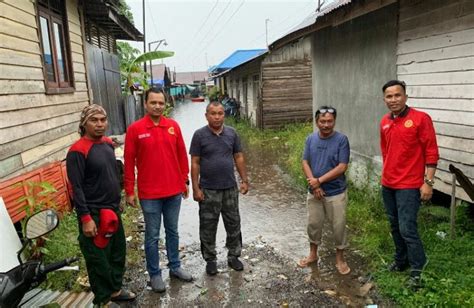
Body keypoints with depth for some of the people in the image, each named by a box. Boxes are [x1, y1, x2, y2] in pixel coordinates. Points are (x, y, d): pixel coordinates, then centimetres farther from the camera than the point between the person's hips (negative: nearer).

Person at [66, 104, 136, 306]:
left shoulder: (107, 143, 6)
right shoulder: (78, 151, -17)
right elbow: (77, 187, -19)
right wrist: (86, 218, -20)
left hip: (113, 210, 8)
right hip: (94, 214, -8)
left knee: (118, 252, 19)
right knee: (98, 259, 6)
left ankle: (115, 289, 38)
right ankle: (102, 299, 24)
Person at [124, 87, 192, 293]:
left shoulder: (173, 126, 2)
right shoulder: (135, 129, -7)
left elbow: (182, 155, 8)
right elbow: (129, 162, -5)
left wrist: (185, 181, 9)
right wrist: (129, 191, -5)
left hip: (174, 191, 3)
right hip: (149, 194, -3)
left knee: (173, 231, 17)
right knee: (152, 236, 9)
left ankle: (175, 267, 33)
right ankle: (154, 274, 25)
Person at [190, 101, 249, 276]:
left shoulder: (232, 133, 3)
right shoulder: (199, 135, -7)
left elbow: (239, 158, 8)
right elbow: (194, 163, -6)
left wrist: (244, 180, 4)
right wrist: (196, 188, -10)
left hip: (230, 188, 3)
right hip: (208, 190, -3)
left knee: (233, 223, 12)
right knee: (208, 227, 8)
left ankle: (233, 256, 29)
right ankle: (210, 260, 24)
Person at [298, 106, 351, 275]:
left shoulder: (342, 139, -12)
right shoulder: (310, 139, 0)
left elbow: (342, 167, -17)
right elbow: (305, 163, -2)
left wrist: (319, 180, -18)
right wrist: (314, 183, -15)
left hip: (336, 193, -3)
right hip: (314, 192, 4)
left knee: (338, 226, 8)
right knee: (313, 224, 16)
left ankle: (340, 258, 28)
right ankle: (313, 254, 36)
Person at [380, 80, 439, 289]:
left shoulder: (420, 118, -11)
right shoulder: (384, 122, 7)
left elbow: (431, 152, -12)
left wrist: (428, 182, -15)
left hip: (409, 185, -6)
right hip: (388, 184, 6)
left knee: (407, 229, -5)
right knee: (395, 226, 16)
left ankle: (418, 270, 13)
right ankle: (401, 261, 33)